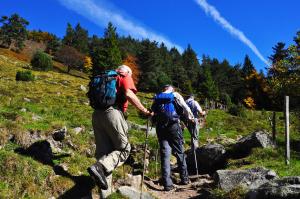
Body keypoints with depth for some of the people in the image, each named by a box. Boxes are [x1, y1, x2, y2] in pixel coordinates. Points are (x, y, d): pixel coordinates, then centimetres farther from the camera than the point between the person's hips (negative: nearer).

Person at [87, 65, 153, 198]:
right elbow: (129, 94, -7)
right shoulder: (125, 78, 12)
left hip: (97, 114, 7)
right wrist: (145, 111, -5)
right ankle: (99, 167, -24)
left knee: (103, 152, 5)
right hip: (112, 112, -7)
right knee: (124, 149, 0)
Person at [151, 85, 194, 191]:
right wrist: (190, 117, 24)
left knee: (165, 154, 1)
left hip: (160, 127, 3)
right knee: (179, 152, 10)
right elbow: (185, 107, 8)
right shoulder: (175, 95, 7)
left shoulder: (156, 98, 16)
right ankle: (184, 178, 19)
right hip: (173, 126, -2)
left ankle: (167, 183, -3)